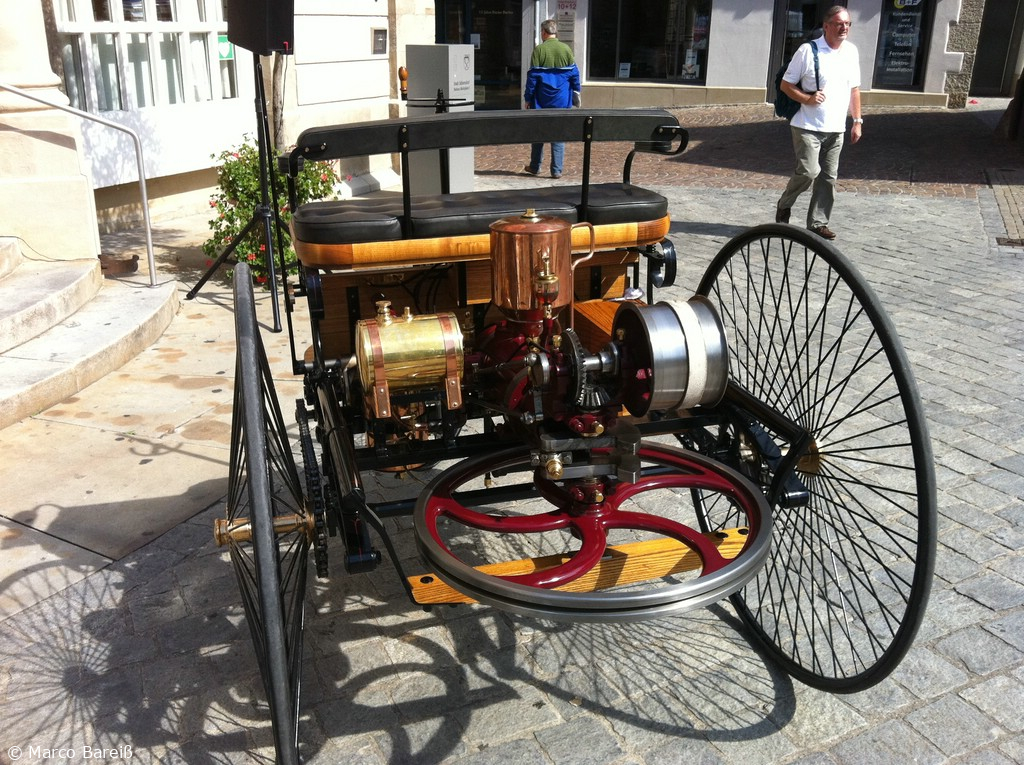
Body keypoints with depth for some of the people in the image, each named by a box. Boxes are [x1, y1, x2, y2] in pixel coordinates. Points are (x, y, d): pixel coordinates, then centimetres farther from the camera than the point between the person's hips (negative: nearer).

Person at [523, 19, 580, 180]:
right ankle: (556, 170, 1)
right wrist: (576, 93, 15)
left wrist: (528, 98, 0)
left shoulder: (539, 50, -7)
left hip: (542, 101, -1)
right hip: (561, 101, 1)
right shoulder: (566, 49, 0)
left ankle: (535, 167, 19)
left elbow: (532, 76, -7)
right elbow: (574, 74, 2)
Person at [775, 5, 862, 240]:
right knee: (809, 171, -15)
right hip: (807, 127, -5)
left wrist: (857, 121, 13)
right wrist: (807, 99, -20)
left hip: (836, 129, 5)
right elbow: (786, 85, -4)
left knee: (828, 178, 5)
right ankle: (784, 205, 12)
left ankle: (818, 223, 14)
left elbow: (854, 89, 17)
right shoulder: (808, 50, -7)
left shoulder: (851, 51, 10)